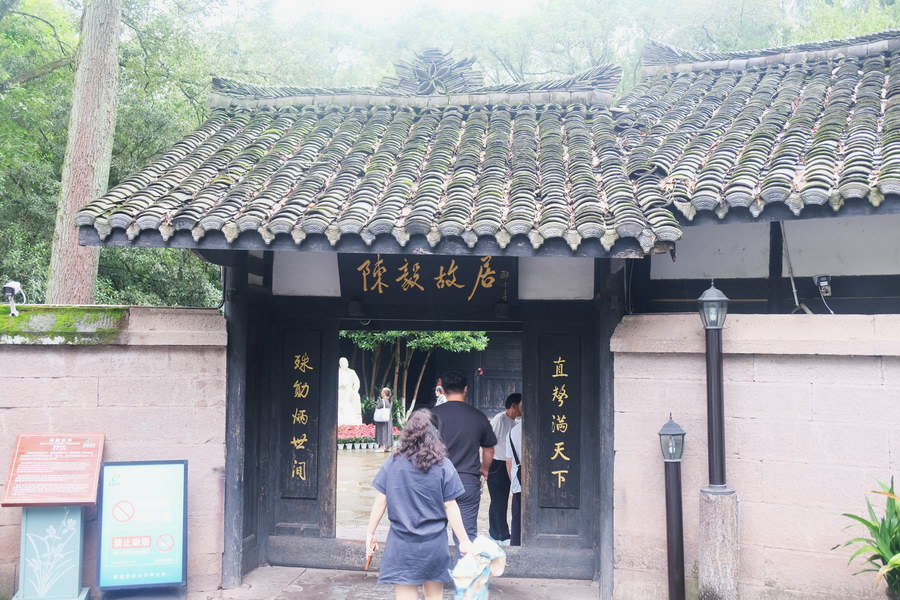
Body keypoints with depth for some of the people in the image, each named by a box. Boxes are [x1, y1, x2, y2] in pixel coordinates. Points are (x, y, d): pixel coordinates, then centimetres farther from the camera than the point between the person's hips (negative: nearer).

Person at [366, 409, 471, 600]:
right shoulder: (442, 465, -7)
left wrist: (370, 534, 9)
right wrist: (464, 541, 3)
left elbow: (380, 502, -2)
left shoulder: (392, 463, -4)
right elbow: (450, 507, -5)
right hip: (434, 542, 0)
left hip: (401, 543, 0)